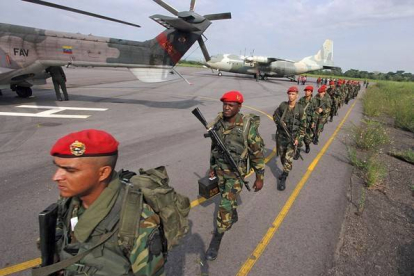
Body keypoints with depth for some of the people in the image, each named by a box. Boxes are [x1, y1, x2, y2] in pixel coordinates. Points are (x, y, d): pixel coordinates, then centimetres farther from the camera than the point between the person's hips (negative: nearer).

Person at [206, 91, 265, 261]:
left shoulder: (248, 126, -23)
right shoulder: (218, 122, -7)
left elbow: (257, 152, -15)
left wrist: (259, 177, -11)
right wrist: (212, 167, 12)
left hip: (236, 171, -5)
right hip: (219, 168, 5)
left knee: (225, 205, -5)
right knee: (227, 196, 24)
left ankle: (216, 240, 12)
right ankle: (233, 217, 53)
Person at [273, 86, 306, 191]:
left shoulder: (300, 109, -8)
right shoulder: (282, 105, -3)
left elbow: (303, 126, -4)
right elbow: (275, 115, 13)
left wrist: (298, 138, -10)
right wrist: (279, 122, -7)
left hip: (293, 137, -3)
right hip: (281, 136, 3)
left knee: (288, 158, -8)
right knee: (282, 156, 16)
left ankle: (283, 179, 0)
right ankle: (286, 170, 42)